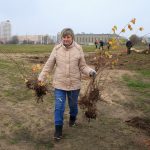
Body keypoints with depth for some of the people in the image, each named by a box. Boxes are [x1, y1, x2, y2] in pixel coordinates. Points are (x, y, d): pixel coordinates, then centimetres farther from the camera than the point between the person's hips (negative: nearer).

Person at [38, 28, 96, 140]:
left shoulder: (78, 49, -5)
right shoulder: (57, 49, -5)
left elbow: (82, 66, -2)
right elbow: (49, 65, -1)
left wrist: (91, 72, -20)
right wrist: (41, 77, -4)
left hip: (74, 84, 1)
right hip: (59, 84, 0)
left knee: (73, 104, 20)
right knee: (59, 107, 0)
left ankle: (73, 118, 50)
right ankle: (58, 128, 16)